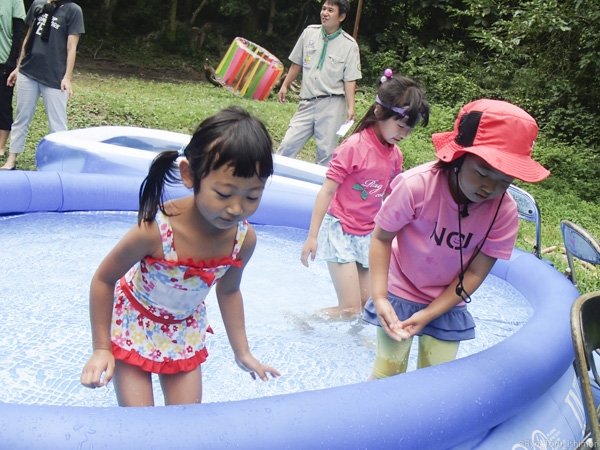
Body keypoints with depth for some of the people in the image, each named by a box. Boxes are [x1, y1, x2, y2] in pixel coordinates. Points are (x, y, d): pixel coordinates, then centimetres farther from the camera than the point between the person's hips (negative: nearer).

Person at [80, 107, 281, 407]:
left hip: (185, 330, 4)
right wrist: (101, 349, -14)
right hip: (134, 323, -4)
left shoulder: (244, 238, -23)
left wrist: (242, 352, 6)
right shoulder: (155, 230, -38)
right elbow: (103, 280, -21)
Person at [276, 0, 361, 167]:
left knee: (326, 152, 2)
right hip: (307, 102, 3)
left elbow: (350, 79, -5)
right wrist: (285, 86, 14)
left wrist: (350, 107, -13)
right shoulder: (309, 32, 5)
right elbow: (297, 63, 16)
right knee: (288, 144, 1)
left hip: (332, 105, -3)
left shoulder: (349, 45, -4)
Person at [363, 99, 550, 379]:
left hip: (448, 303, 3)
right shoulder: (416, 186, -28)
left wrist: (428, 314, -19)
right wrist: (380, 297, -25)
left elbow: (475, 272, -14)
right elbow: (382, 238, -16)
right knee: (386, 376, 4)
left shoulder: (504, 212, -19)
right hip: (400, 295, -2)